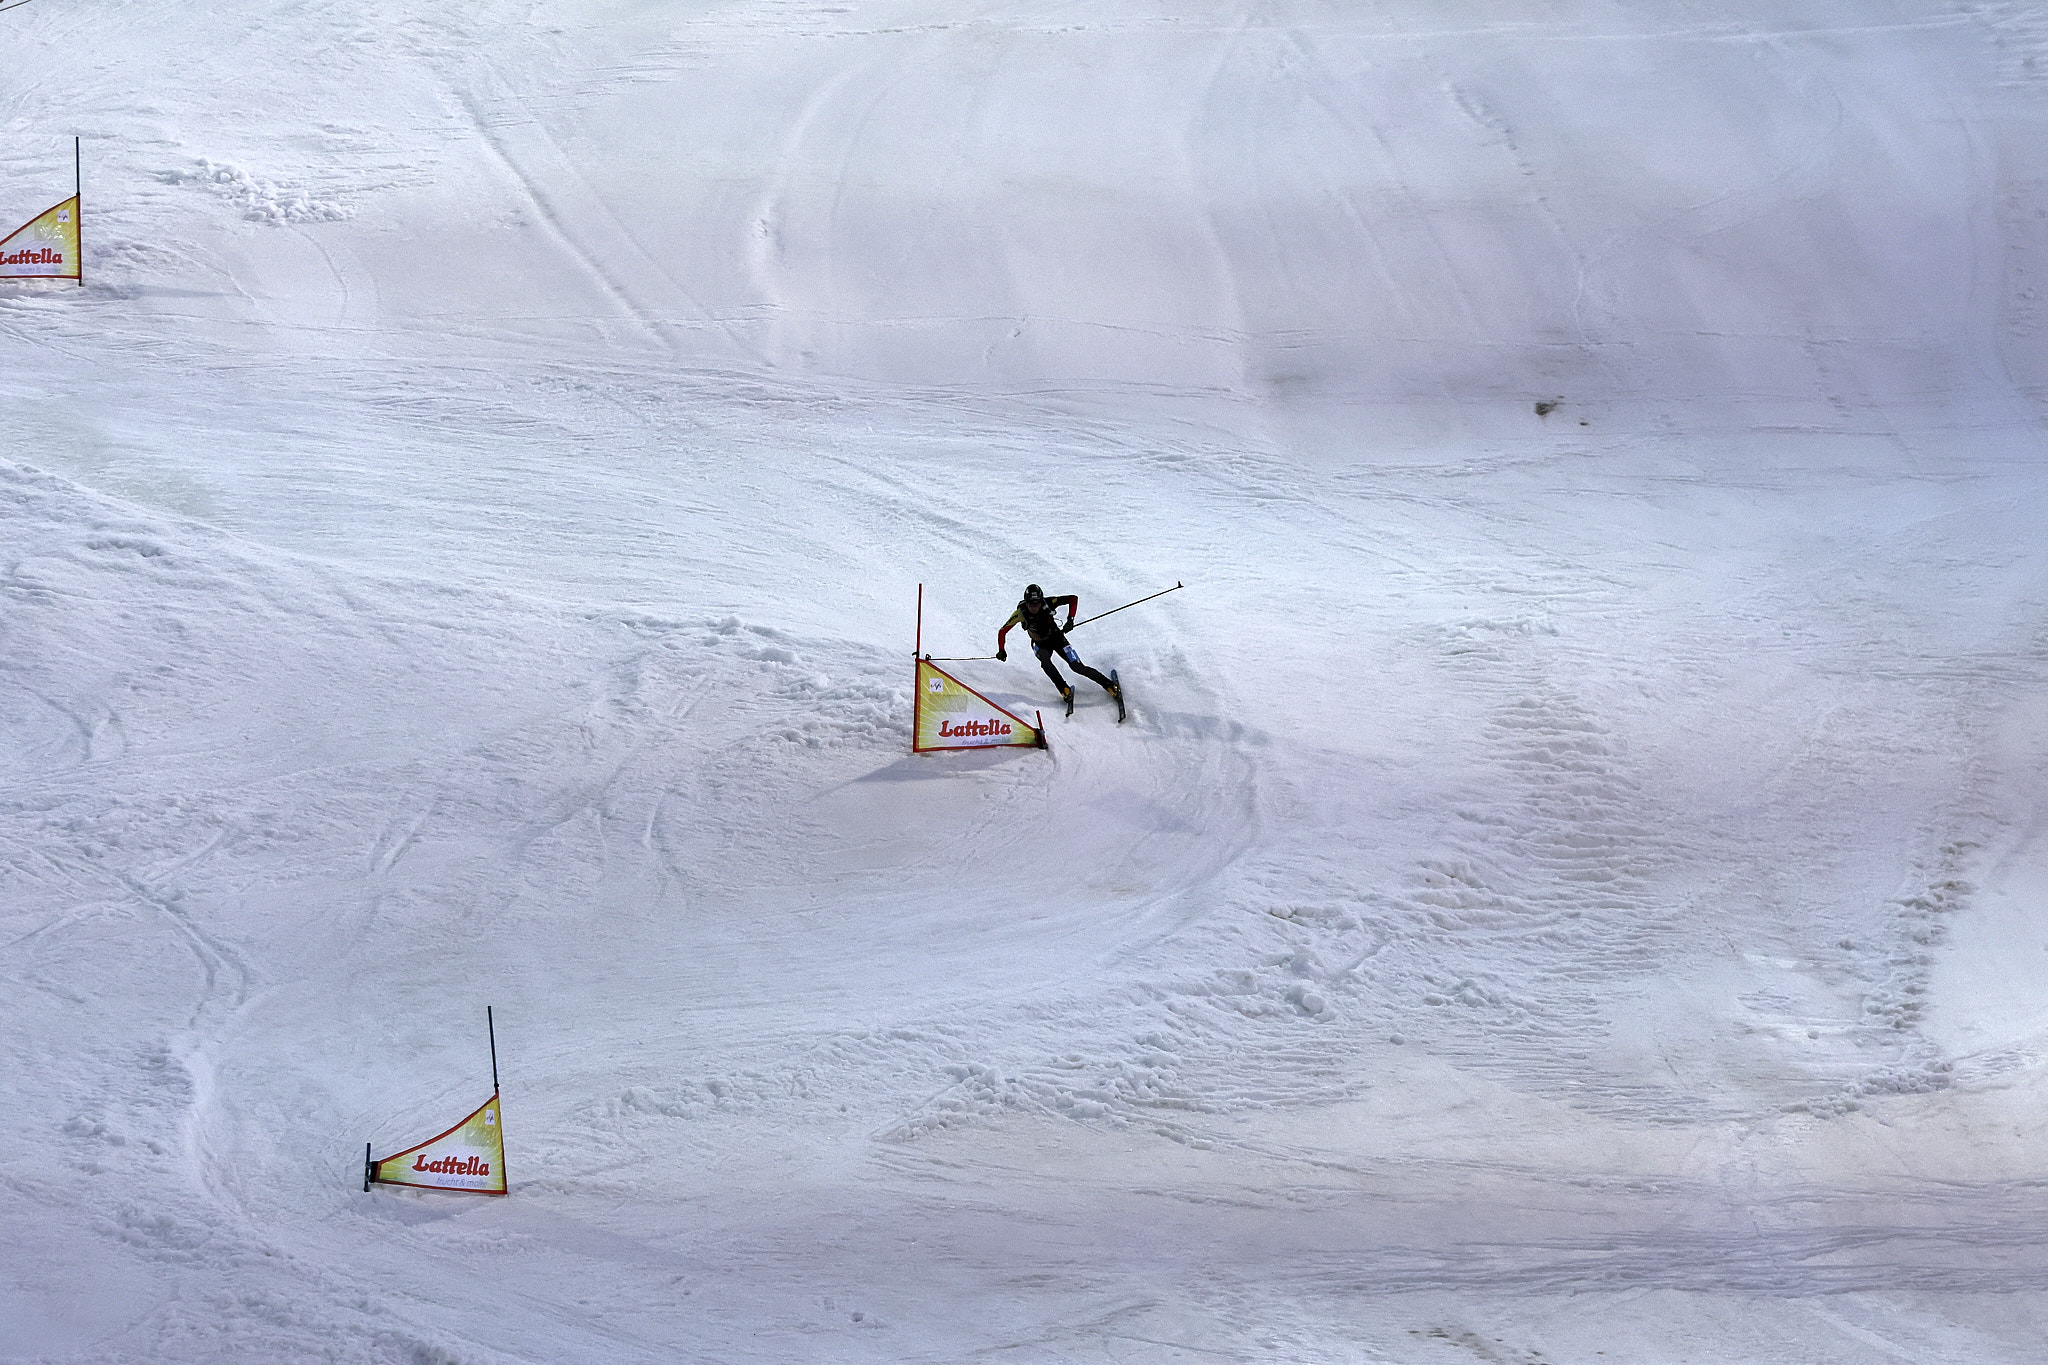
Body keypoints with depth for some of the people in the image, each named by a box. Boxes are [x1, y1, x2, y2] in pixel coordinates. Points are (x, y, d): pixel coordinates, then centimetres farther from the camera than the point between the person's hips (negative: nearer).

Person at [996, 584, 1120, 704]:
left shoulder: (1048, 603, -25)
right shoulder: (1021, 613, -24)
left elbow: (1073, 599, -17)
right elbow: (1002, 631, -16)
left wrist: (1070, 619, -28)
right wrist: (1001, 651, -25)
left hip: (1056, 638, 0)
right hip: (1040, 644, 0)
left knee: (1078, 667, -8)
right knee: (1045, 661, -32)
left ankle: (1109, 685, 3)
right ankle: (1065, 690, -22)